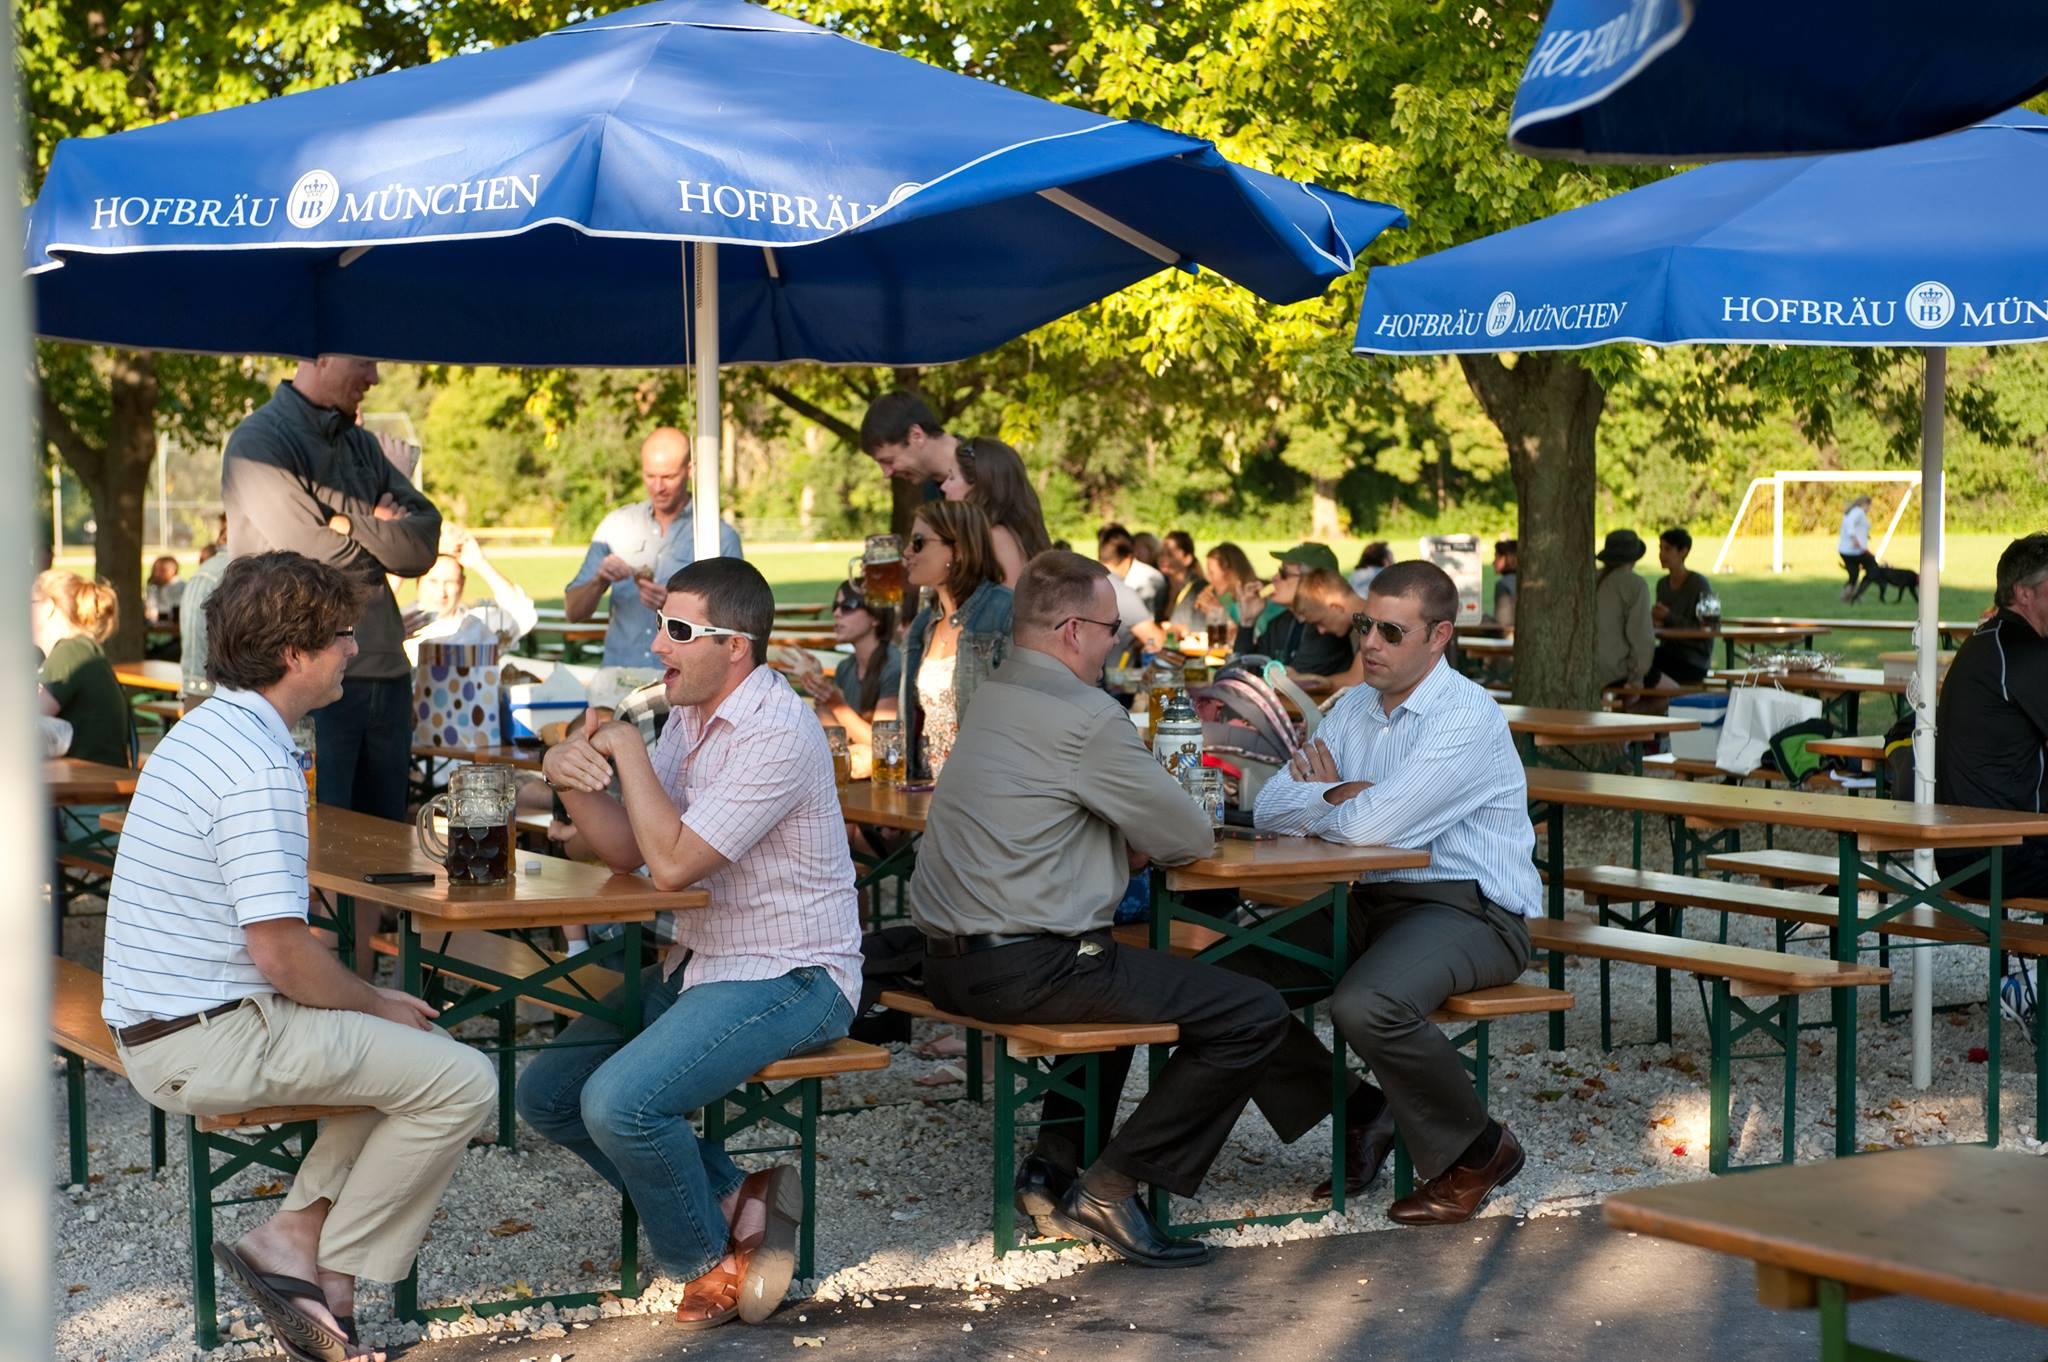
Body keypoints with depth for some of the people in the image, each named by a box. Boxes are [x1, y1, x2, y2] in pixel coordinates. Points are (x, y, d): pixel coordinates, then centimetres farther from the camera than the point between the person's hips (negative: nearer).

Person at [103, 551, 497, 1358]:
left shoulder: (206, 731, 13)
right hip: (210, 1041, -10)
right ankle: (330, 1281, 2)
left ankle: (292, 1237, 8)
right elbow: (280, 950, -23)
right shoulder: (259, 767, -21)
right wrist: (376, 1005, -5)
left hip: (160, 1025, 10)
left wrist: (366, 999, 15)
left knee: (417, 1049, 19)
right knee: (462, 1083, -8)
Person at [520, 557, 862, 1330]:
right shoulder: (691, 716, 9)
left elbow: (672, 862, -25)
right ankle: (729, 1200, 5)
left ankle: (711, 1261, -1)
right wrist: (571, 778, -11)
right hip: (699, 964, 10)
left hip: (787, 980, -10)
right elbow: (625, 852, 7)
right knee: (547, 1093, 2)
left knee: (620, 1100, -26)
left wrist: (627, 750, -16)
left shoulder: (776, 734, -21)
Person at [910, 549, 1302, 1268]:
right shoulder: (1086, 716, -14)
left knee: (1121, 974, 38)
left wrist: (1125, 843, 9)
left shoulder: (990, 701, 15)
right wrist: (1142, 842, 14)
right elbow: (1191, 838, -8)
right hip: (1024, 971, -10)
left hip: (949, 964, 10)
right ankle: (1109, 1187, -3)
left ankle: (1054, 1168, 26)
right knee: (1254, 1015, -5)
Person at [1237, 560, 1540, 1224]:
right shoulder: (1353, 708, 11)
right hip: (1373, 902, 8)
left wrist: (1321, 798, -2)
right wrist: (1340, 795, -12)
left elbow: (1369, 825, -24)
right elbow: (1270, 808, 6)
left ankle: (1478, 1151, -8)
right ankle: (1364, 1114, 11)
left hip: (1469, 909, -8)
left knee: (1365, 1006, -35)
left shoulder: (1467, 717, -15)